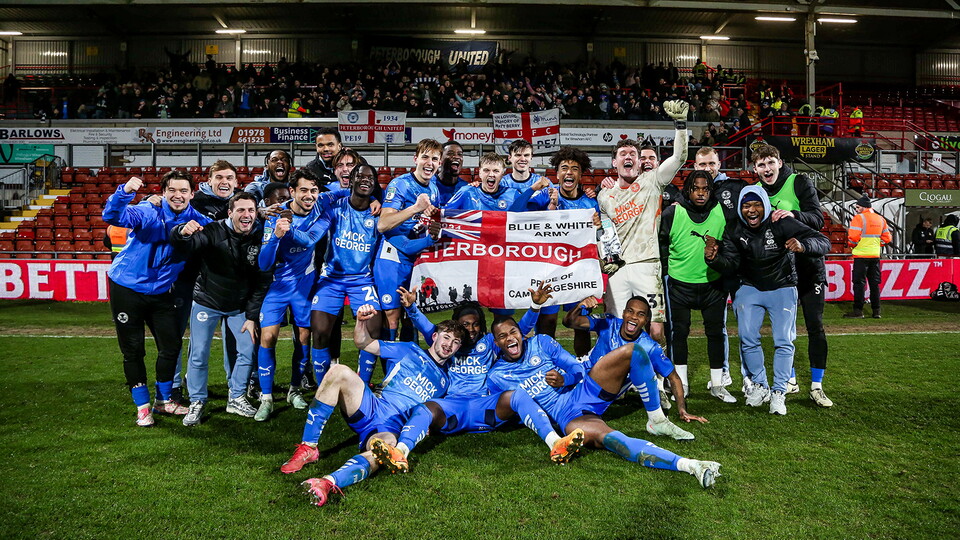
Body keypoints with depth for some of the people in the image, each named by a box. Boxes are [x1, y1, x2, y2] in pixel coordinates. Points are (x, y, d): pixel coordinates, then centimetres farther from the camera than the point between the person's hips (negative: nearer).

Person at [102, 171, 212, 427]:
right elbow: (112, 216, -33)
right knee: (133, 350, 4)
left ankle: (163, 400, 29)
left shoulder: (196, 220, -4)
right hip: (127, 288, -4)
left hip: (160, 292, 4)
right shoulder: (148, 212, -18)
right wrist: (125, 192, -52)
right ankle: (142, 407, 20)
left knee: (171, 345, 9)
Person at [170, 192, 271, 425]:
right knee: (199, 354, -1)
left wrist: (251, 317, -6)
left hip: (240, 307, 3)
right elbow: (182, 244, -33)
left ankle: (236, 398, 22)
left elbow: (262, 283, -5)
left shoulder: (260, 240, -9)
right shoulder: (214, 231, -17)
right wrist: (183, 232, -57)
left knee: (248, 351, 2)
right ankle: (197, 403, 16)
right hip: (207, 302, -3)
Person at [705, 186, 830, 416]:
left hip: (782, 289, -2)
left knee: (783, 342, -5)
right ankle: (759, 385, 15)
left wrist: (803, 246, -47)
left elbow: (824, 242, -25)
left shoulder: (782, 224, -20)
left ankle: (779, 392, 6)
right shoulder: (734, 231, -9)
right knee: (748, 339, -3)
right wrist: (713, 259, -34)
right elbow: (730, 265, -12)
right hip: (750, 289, 3)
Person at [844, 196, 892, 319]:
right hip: (876, 255, 6)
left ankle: (858, 310, -6)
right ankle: (876, 311, 12)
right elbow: (887, 238, 13)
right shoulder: (881, 219, 12)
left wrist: (852, 244, 3)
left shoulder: (858, 218, -10)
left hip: (861, 255, -6)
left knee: (859, 283, -4)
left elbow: (853, 237, -17)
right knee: (875, 283, 11)